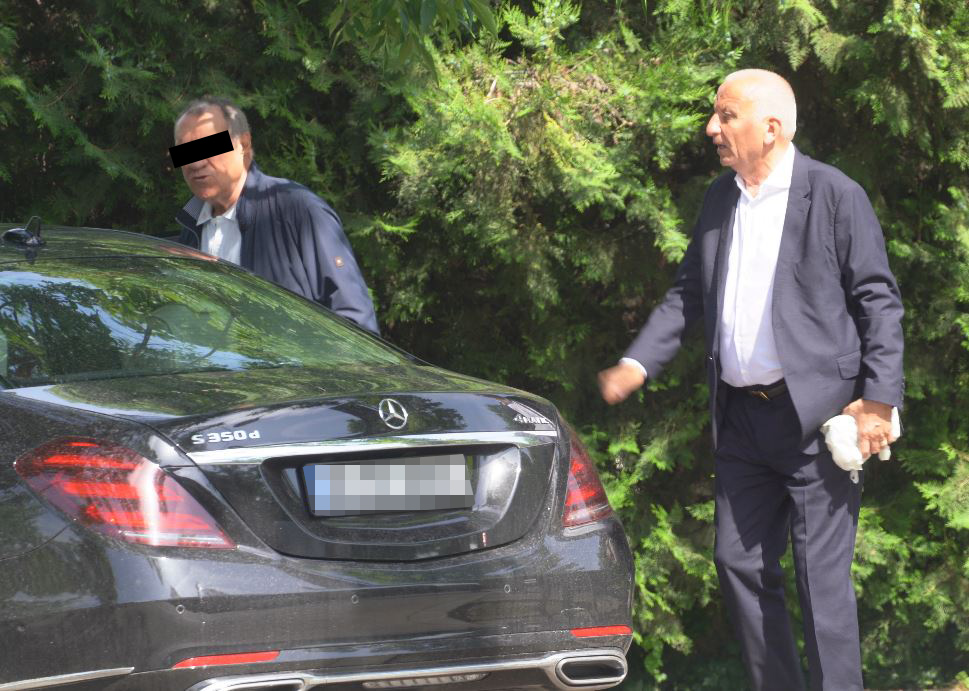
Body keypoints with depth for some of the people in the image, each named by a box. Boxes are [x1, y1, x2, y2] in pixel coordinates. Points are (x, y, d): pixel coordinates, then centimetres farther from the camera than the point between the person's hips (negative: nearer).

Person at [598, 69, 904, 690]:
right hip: (741, 418, 7)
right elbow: (689, 294, 17)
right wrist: (639, 362, 4)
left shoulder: (836, 196, -7)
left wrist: (880, 398, -14)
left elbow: (879, 302, -7)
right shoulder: (720, 200, 12)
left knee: (823, 574, -5)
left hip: (814, 416, -7)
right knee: (741, 563, 10)